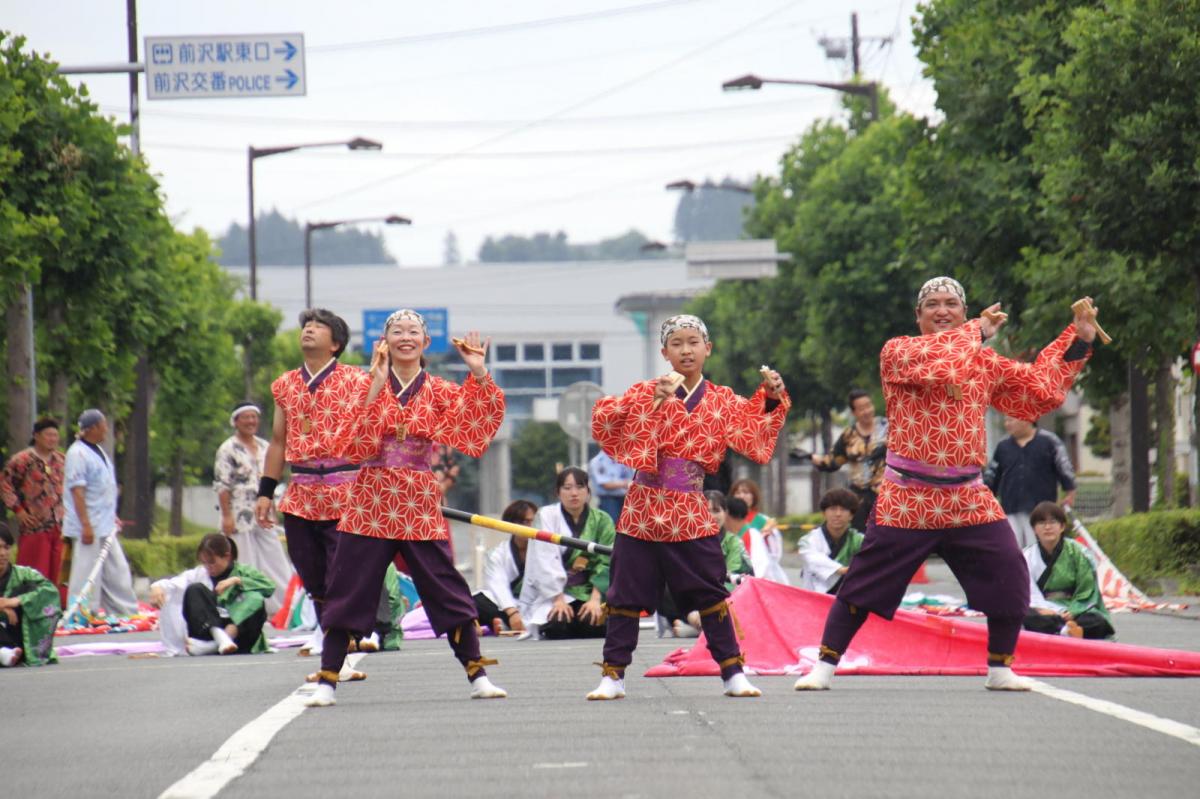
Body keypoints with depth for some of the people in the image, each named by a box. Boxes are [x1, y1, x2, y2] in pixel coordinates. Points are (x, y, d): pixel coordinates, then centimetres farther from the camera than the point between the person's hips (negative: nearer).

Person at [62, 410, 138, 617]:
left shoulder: (97, 451, 14)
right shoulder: (78, 454, -15)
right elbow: (77, 490, -20)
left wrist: (112, 517, 23)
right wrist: (86, 526, -24)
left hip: (105, 526, 10)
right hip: (89, 528, -10)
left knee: (117, 572, 13)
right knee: (87, 576, -6)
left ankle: (125, 613, 20)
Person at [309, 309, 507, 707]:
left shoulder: (439, 391, 6)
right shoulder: (370, 385, 3)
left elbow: (482, 417, -6)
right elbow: (356, 440, -11)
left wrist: (479, 374, -19)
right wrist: (377, 384, -18)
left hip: (420, 505, 1)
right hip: (371, 502, 0)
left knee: (447, 589, -1)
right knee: (349, 592, 1)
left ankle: (478, 677, 6)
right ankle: (326, 681, 7)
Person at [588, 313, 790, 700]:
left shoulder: (723, 401, 7)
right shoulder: (647, 391, 2)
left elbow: (756, 439, 3)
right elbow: (603, 420, -9)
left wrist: (771, 399, -8)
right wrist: (654, 401, -15)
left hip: (691, 513, 1)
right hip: (644, 507, 0)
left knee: (710, 594, 2)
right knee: (627, 593, 3)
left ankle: (733, 673, 8)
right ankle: (613, 675, 10)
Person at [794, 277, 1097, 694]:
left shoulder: (986, 362, 12)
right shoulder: (897, 351, -1)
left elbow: (1042, 387, 16)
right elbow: (937, 366, -21)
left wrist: (1078, 340, 12)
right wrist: (977, 333, -10)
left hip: (967, 499, 4)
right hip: (906, 499, -3)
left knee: (1009, 578, -5)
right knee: (865, 583, -1)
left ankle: (999, 670, 11)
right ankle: (823, 667, 10)